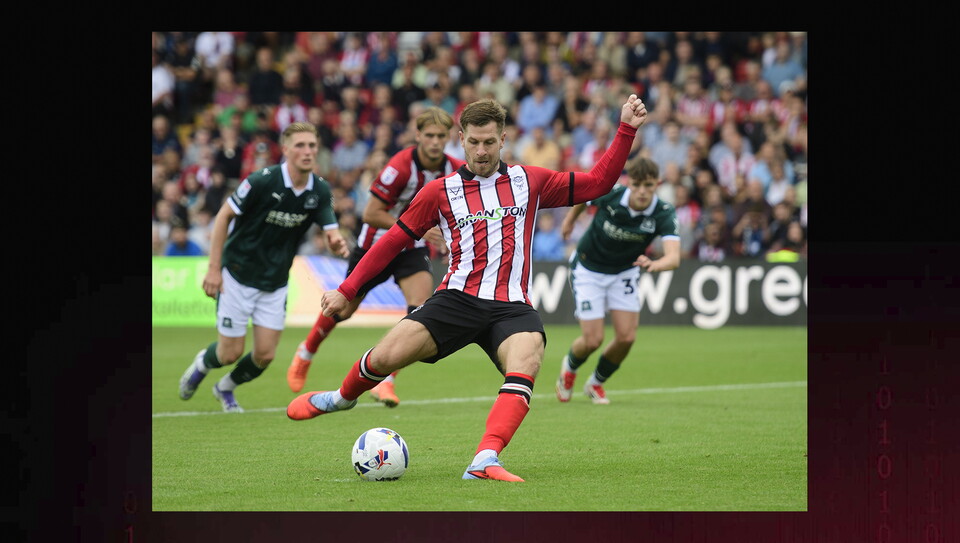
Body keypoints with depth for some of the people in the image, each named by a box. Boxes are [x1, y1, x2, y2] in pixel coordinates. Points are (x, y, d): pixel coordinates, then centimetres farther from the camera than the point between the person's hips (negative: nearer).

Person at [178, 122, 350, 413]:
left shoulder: (320, 191, -6)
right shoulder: (262, 181, -20)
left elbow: (331, 232, -7)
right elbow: (224, 216, -12)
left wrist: (337, 242, -33)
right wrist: (214, 268, -15)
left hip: (275, 283, 4)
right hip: (238, 276, -4)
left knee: (265, 355, 0)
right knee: (231, 352, -1)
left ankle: (226, 388, 32)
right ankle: (202, 363, 36)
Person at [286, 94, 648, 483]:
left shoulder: (529, 181, 13)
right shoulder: (441, 191, 9)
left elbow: (597, 183, 18)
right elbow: (393, 241, 14)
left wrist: (626, 131, 10)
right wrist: (347, 290, 12)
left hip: (511, 305, 0)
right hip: (457, 299, 0)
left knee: (526, 360, -33)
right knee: (387, 356, -17)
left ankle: (485, 461, -45)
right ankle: (344, 397, 20)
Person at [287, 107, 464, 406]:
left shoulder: (455, 169, -15)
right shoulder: (400, 167, -30)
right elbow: (371, 214, -27)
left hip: (413, 247, 3)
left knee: (420, 306, -22)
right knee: (344, 309, 13)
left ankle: (385, 381, -15)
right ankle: (306, 352, 44)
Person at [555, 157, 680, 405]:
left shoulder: (664, 214, -26)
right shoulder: (608, 194, -27)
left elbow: (674, 258, -41)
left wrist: (654, 264, -62)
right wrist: (570, 218, 15)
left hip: (624, 272, 2)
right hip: (588, 270, -2)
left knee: (626, 336, -9)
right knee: (593, 340, -8)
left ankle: (596, 383, 21)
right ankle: (569, 367, 29)